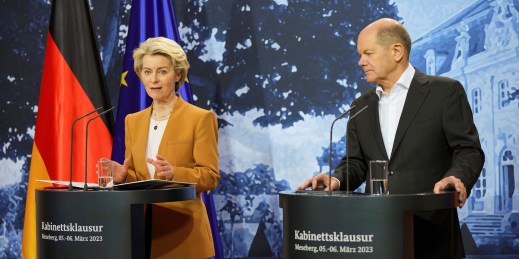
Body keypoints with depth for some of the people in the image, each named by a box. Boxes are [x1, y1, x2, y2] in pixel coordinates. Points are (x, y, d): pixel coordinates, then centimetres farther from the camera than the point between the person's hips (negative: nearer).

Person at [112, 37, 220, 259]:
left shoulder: (201, 118, -4)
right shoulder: (133, 121, 13)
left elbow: (210, 176, -9)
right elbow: (135, 178, 15)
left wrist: (173, 174, -26)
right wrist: (123, 175, -7)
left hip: (183, 231, -5)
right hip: (142, 228, 5)